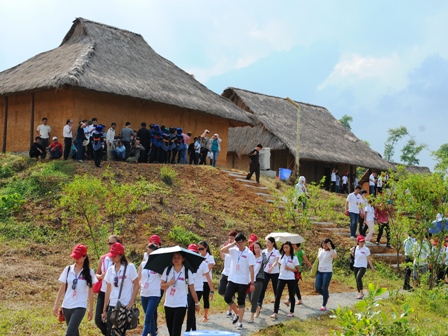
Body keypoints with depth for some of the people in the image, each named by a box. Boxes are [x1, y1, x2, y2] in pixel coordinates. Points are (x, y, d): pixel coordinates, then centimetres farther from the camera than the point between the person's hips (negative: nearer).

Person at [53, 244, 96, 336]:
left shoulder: (89, 272, -4)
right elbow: (62, 288, 6)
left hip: (80, 307, -4)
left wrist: (91, 309, 3)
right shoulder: (68, 269, 2)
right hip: (66, 306, 4)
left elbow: (90, 291, 1)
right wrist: (56, 305, 3)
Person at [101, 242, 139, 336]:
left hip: (125, 306, -4)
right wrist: (104, 309, 10)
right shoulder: (110, 269, 7)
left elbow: (136, 286, -4)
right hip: (112, 306, 5)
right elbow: (108, 290, 11)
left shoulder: (130, 267, -7)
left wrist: (131, 303, -11)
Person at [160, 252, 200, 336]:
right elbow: (162, 286, 4)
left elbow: (192, 290, 0)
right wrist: (169, 283, -15)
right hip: (168, 304, 4)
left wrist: (197, 303, 4)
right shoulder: (167, 270, 1)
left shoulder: (187, 272, -6)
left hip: (181, 305, -4)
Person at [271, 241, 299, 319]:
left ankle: (291, 312, 24)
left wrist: (290, 269, -17)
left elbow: (297, 269, -3)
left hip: (291, 279, -3)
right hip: (281, 278, 3)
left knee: (291, 296, 9)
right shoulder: (282, 257, 6)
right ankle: (275, 313, -9)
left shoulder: (294, 258, -5)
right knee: (278, 295, -7)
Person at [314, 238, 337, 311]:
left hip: (327, 272, -5)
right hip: (319, 271, 5)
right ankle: (326, 295, 32)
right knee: (317, 287, 0)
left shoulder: (332, 251, -7)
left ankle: (324, 305, 13)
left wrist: (330, 248, -24)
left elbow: (335, 256, -30)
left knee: (324, 288, -1)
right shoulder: (320, 250, 9)